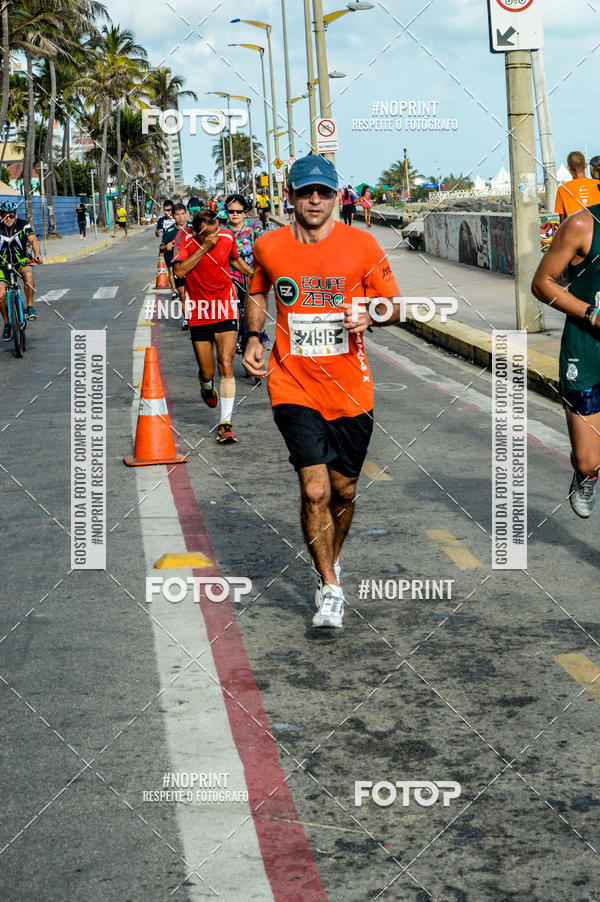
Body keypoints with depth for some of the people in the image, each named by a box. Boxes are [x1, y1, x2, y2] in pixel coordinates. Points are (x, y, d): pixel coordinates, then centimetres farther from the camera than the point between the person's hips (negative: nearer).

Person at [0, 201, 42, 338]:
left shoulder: (23, 225, -9)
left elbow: (33, 240, -20)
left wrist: (37, 255, -40)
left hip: (22, 261, -1)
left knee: (28, 275, -36)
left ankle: (30, 307, -20)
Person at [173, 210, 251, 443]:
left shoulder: (227, 237, -4)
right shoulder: (185, 238, -12)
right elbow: (179, 271, -23)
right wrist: (204, 248, -26)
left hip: (225, 309, 0)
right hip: (198, 314, 0)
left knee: (226, 365, -13)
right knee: (207, 373, 6)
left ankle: (225, 423, -9)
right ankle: (207, 387, 45)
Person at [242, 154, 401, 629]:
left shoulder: (361, 246, -5)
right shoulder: (268, 247, -1)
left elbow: (394, 304, 5)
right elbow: (257, 292, 20)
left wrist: (370, 316, -17)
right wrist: (253, 337, 4)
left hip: (350, 389, 1)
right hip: (294, 387, -1)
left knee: (343, 489, 13)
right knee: (315, 491, -12)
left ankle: (330, 560, 42)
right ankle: (330, 589, 3)